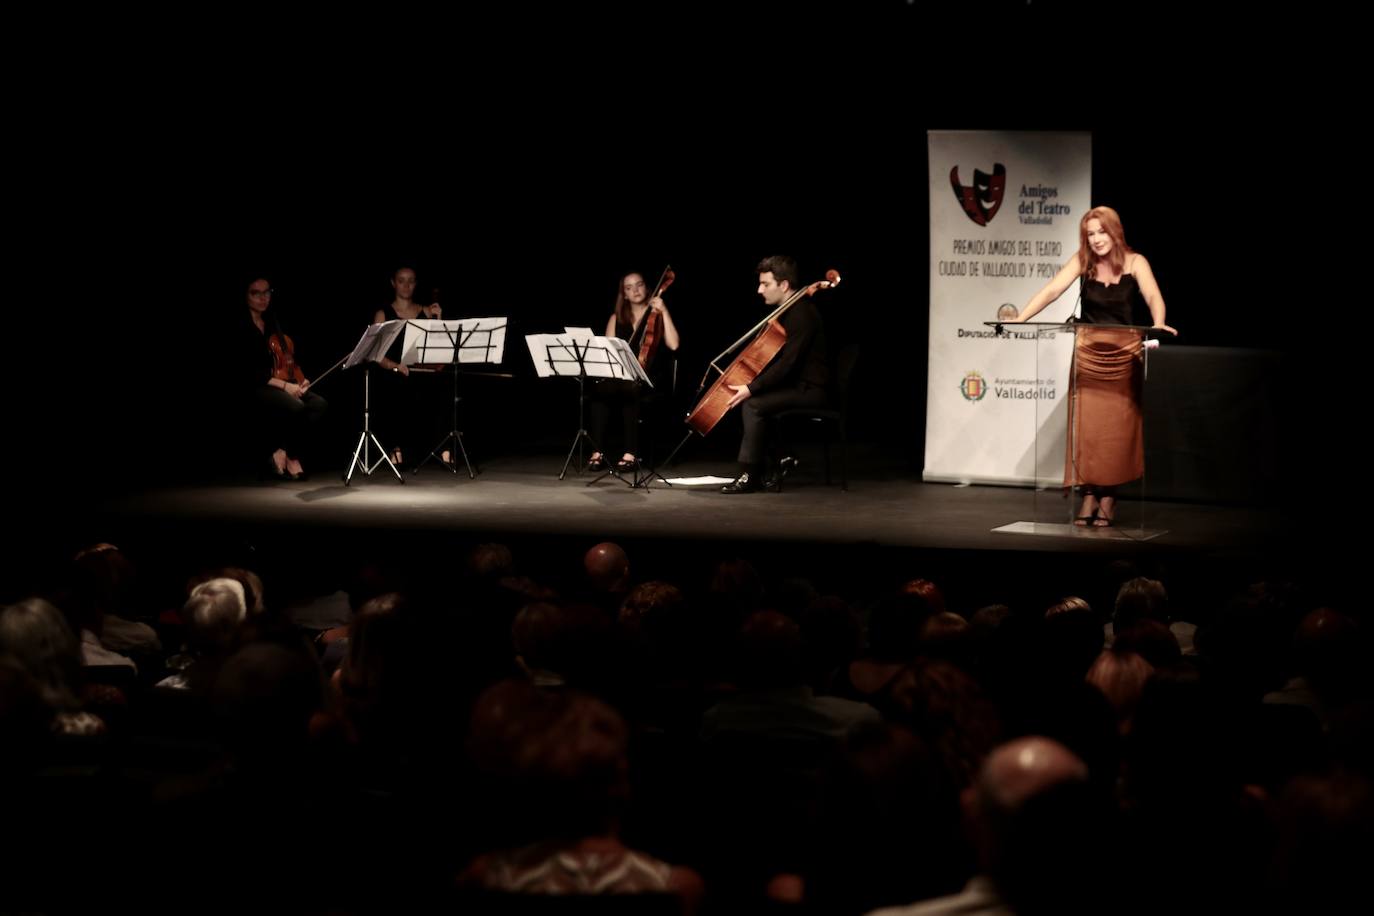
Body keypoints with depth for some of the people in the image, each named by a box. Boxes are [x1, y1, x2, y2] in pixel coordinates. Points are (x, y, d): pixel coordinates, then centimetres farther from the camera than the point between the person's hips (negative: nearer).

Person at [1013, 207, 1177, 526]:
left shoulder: (1134, 262, -8)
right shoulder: (1082, 261, -2)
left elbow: (1153, 298, -22)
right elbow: (1051, 291, -9)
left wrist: (1158, 325, -44)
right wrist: (1020, 319, -22)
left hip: (1123, 353, -2)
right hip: (1088, 351, 2)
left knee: (1116, 427, 0)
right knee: (1085, 426, -3)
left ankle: (1108, 499, 8)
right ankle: (1089, 496, 2)